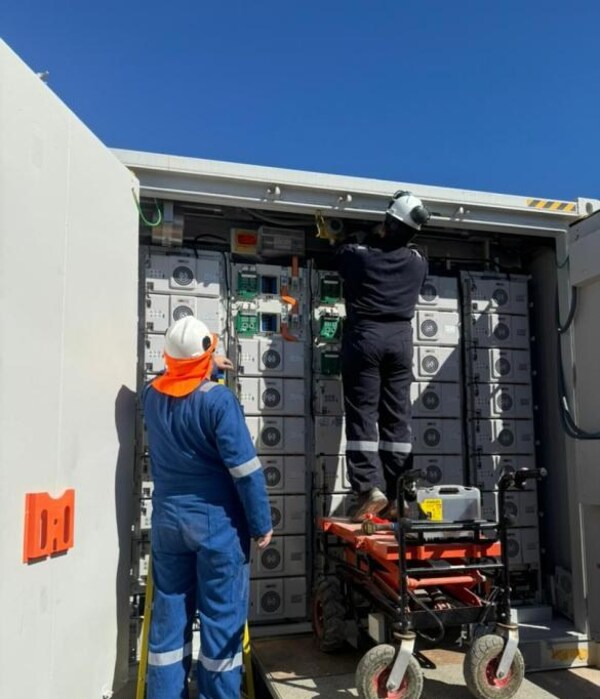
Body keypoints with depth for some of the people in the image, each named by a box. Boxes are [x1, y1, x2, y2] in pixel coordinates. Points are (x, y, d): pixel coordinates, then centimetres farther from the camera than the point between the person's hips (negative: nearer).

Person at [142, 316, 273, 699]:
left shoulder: (152, 395, 0)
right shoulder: (219, 399, -16)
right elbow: (245, 469, -16)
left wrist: (203, 366, 36)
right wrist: (261, 523, -9)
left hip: (167, 520, 5)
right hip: (217, 522, -5)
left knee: (169, 614, 14)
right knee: (222, 617, 6)